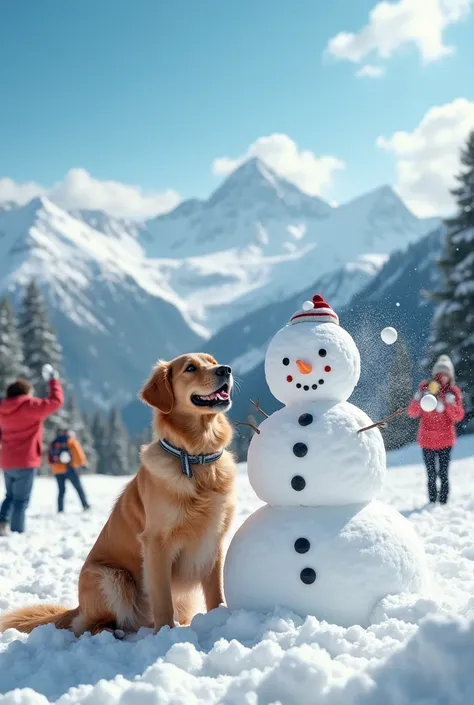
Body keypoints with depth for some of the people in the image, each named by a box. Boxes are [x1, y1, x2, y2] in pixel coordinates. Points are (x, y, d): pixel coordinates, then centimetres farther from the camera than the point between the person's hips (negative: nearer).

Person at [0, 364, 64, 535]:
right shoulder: (30, 406, -12)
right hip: (25, 462, -7)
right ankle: (18, 532, -4)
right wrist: (53, 381, -1)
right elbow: (56, 401, -12)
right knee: (21, 499, -2)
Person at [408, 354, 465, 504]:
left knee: (443, 474, -5)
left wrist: (449, 403, -19)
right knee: (431, 476, 3)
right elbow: (412, 413, -3)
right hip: (427, 440, 0)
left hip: (445, 440, 0)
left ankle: (443, 502, 4)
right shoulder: (425, 388, 1)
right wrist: (420, 399, -19)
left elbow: (458, 416, -6)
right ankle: (432, 502, 13)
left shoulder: (453, 392, 3)